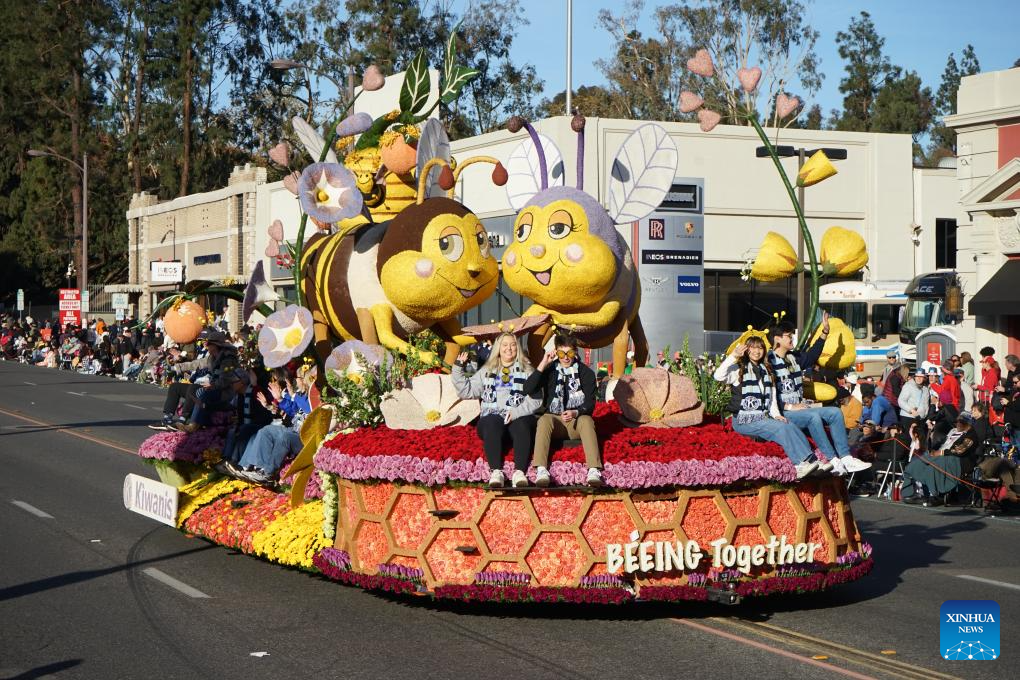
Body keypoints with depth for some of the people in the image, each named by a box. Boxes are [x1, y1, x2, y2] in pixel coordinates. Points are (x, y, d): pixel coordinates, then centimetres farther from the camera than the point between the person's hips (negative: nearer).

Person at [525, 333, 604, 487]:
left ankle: (594, 471, -49)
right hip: (554, 418, 1)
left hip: (578, 419, -1)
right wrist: (543, 364, -14)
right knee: (544, 420, -32)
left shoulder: (586, 372, 2)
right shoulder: (550, 370, 4)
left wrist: (575, 413, -26)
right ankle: (541, 470, -47)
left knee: (587, 421, -34)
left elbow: (590, 403, -5)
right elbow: (528, 389, -10)